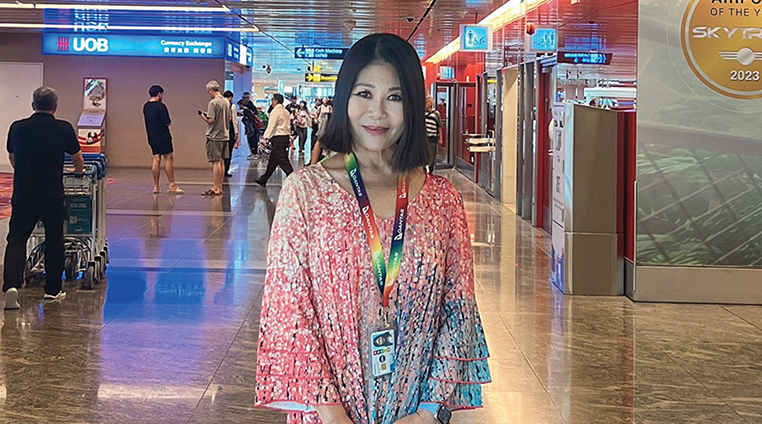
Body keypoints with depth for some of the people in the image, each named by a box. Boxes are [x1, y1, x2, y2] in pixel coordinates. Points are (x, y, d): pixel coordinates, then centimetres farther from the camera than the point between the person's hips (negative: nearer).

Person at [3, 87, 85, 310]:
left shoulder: (17, 128, 3)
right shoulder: (63, 129, -1)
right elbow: (78, 160, 15)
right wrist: (78, 171, 38)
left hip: (23, 193, 1)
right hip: (53, 195, -1)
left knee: (17, 239, 3)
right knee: (54, 241, 13)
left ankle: (11, 285, -16)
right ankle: (53, 290, 19)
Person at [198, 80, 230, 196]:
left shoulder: (213, 103, -14)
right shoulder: (226, 102, 9)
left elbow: (211, 120, -19)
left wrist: (203, 116, 0)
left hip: (214, 136, -7)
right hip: (224, 135, 7)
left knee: (216, 162, -5)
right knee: (221, 162, 10)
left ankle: (215, 189, -3)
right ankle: (219, 187, 15)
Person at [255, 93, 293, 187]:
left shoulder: (275, 111, -12)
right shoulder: (286, 112, 14)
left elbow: (271, 126, -16)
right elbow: (288, 126, 17)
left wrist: (266, 137, -15)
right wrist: (289, 139, 21)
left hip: (278, 138, -9)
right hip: (285, 137, 9)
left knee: (283, 161, -8)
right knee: (272, 160, 16)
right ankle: (263, 180, 24)